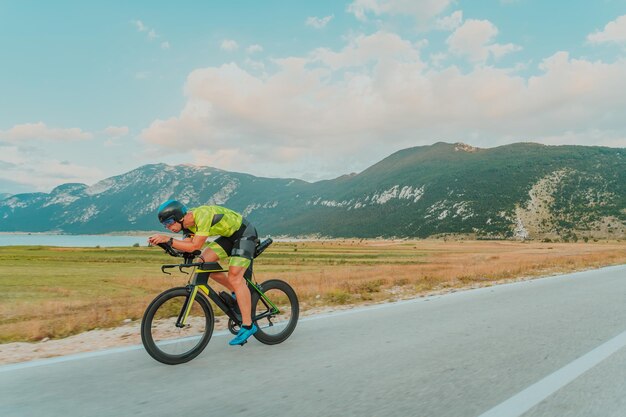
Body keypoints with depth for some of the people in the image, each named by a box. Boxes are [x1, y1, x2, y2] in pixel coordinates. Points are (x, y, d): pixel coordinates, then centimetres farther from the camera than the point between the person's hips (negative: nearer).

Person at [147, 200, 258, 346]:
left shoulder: (203, 215, -30)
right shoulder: (188, 222, -4)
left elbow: (195, 246, -33)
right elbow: (187, 246, -8)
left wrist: (168, 239, -34)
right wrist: (162, 241, -19)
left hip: (245, 233, -9)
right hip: (230, 235, 9)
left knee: (234, 278, -16)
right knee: (204, 261, -4)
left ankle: (248, 326, -8)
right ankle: (238, 293, 12)